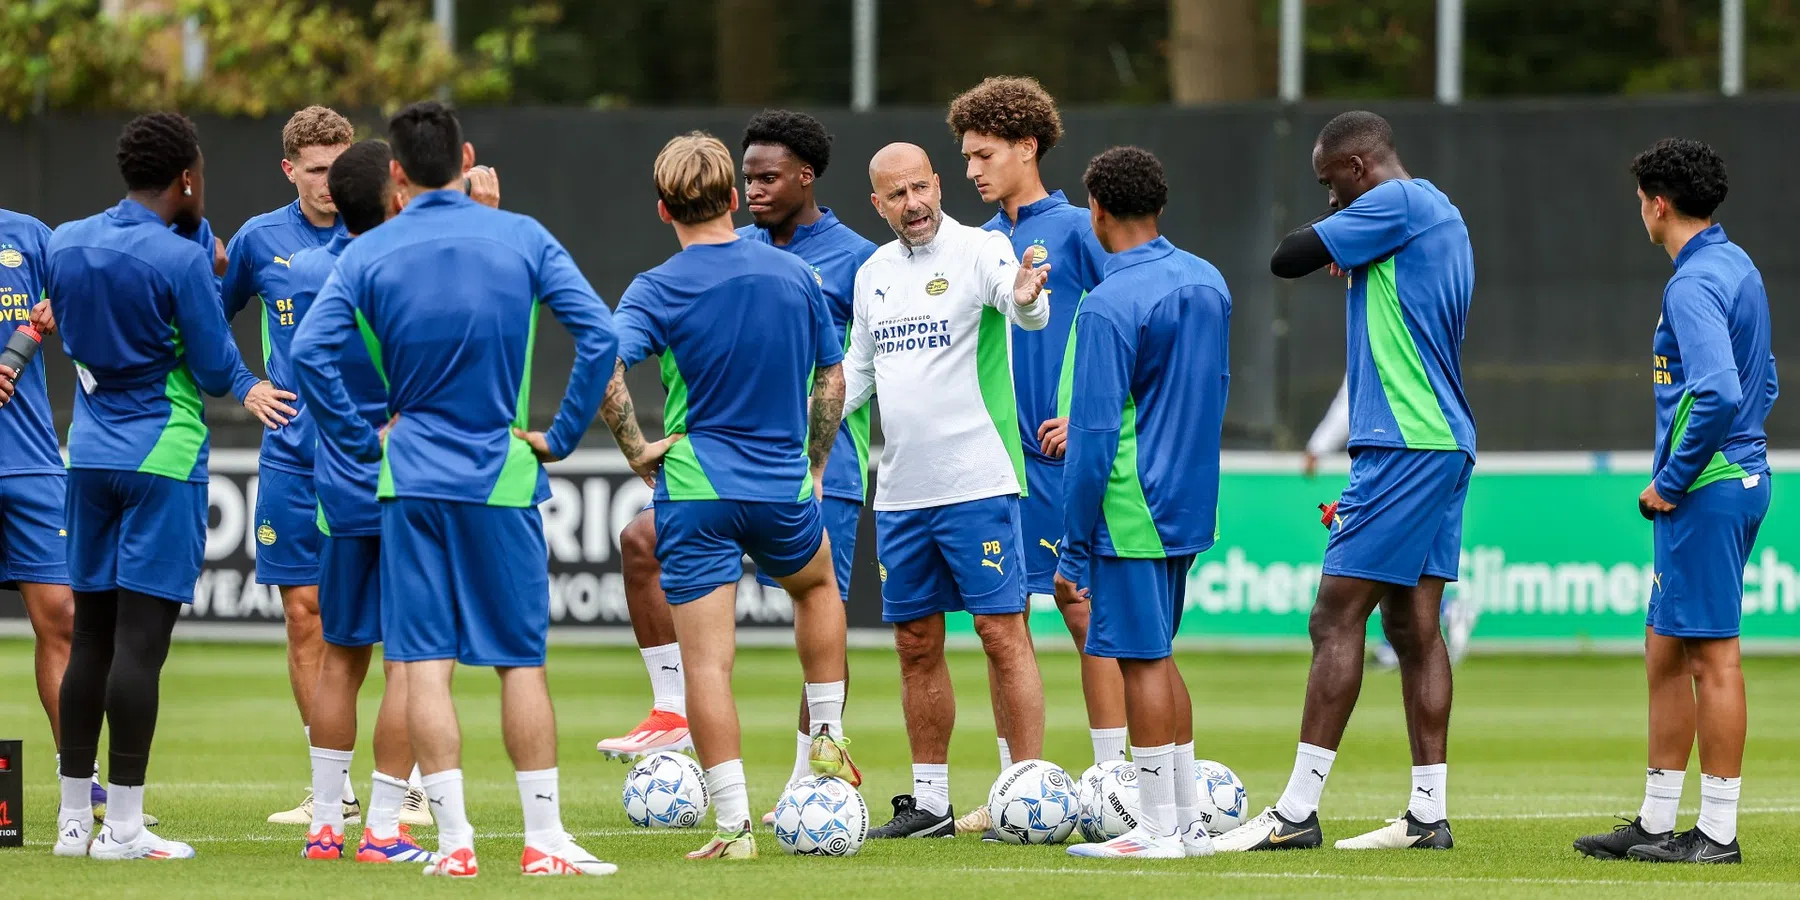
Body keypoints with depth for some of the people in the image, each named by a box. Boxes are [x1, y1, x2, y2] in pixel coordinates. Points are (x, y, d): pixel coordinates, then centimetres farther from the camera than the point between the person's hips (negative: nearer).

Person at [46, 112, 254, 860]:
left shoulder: (65, 243, 6)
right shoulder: (180, 259, -14)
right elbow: (218, 371, -8)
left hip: (90, 455, 6)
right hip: (163, 456, -6)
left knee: (91, 636, 11)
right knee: (140, 639, -6)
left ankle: (73, 818, 13)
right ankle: (123, 824, -7)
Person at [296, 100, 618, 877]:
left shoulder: (368, 254, 0)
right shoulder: (520, 238, -1)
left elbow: (313, 349, -12)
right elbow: (599, 333, -8)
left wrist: (361, 440, -2)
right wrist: (562, 435, 0)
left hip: (412, 476, 0)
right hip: (504, 478, 0)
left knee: (425, 661, 1)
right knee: (521, 660, 6)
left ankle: (454, 839, -5)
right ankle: (544, 838, 5)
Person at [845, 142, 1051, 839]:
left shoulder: (979, 250, -8)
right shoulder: (873, 273, 12)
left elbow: (1024, 309, -28)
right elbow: (857, 370, 20)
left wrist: (1026, 300, -51)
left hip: (978, 485, -7)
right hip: (900, 491, 7)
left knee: (1002, 632, -7)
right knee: (916, 644, 11)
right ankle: (930, 801, 19)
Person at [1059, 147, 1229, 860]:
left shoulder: (1108, 305, -17)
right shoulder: (1208, 282, 8)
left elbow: (1094, 438, -18)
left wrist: (1073, 551, -12)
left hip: (1131, 507, -8)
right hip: (1191, 502, 8)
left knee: (1141, 660, -2)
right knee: (1157, 656, 17)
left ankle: (1159, 829, 0)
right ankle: (1188, 821, 19)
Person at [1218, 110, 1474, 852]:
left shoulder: (1396, 205, -10)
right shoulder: (1441, 216, 20)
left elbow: (1287, 259, -11)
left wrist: (1331, 222, 10)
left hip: (1405, 447, -10)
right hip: (1445, 441, 10)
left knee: (1337, 617, -9)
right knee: (1413, 626, 9)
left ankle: (1296, 812, -11)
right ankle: (1427, 814, 8)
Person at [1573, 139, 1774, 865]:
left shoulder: (1695, 284, -16)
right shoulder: (1737, 268, 15)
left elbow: (1718, 395, -28)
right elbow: (1762, 384, 24)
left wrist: (1673, 480, -17)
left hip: (1704, 491, -10)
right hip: (1739, 475, 10)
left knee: (1711, 655, -6)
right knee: (1665, 654, 15)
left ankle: (1718, 832, -3)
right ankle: (1656, 823, 20)